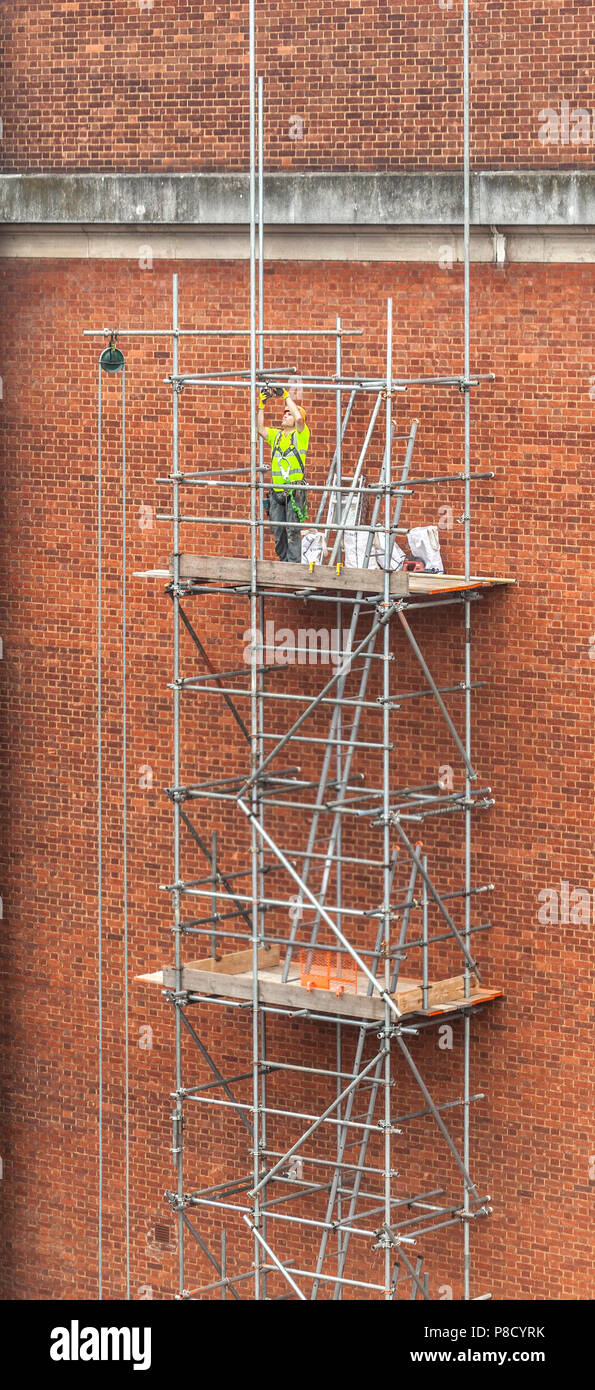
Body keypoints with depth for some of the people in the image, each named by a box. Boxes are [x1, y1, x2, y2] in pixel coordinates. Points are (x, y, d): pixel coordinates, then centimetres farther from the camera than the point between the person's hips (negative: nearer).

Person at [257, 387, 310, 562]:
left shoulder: (301, 435, 2)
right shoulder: (276, 435, 18)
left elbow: (299, 418, -15)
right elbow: (261, 429, 7)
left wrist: (286, 396, -9)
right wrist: (262, 404, 3)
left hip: (294, 490, -6)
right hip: (277, 490, 6)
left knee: (293, 529, -10)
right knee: (277, 530, 5)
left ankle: (295, 562, -10)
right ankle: (284, 561, 13)